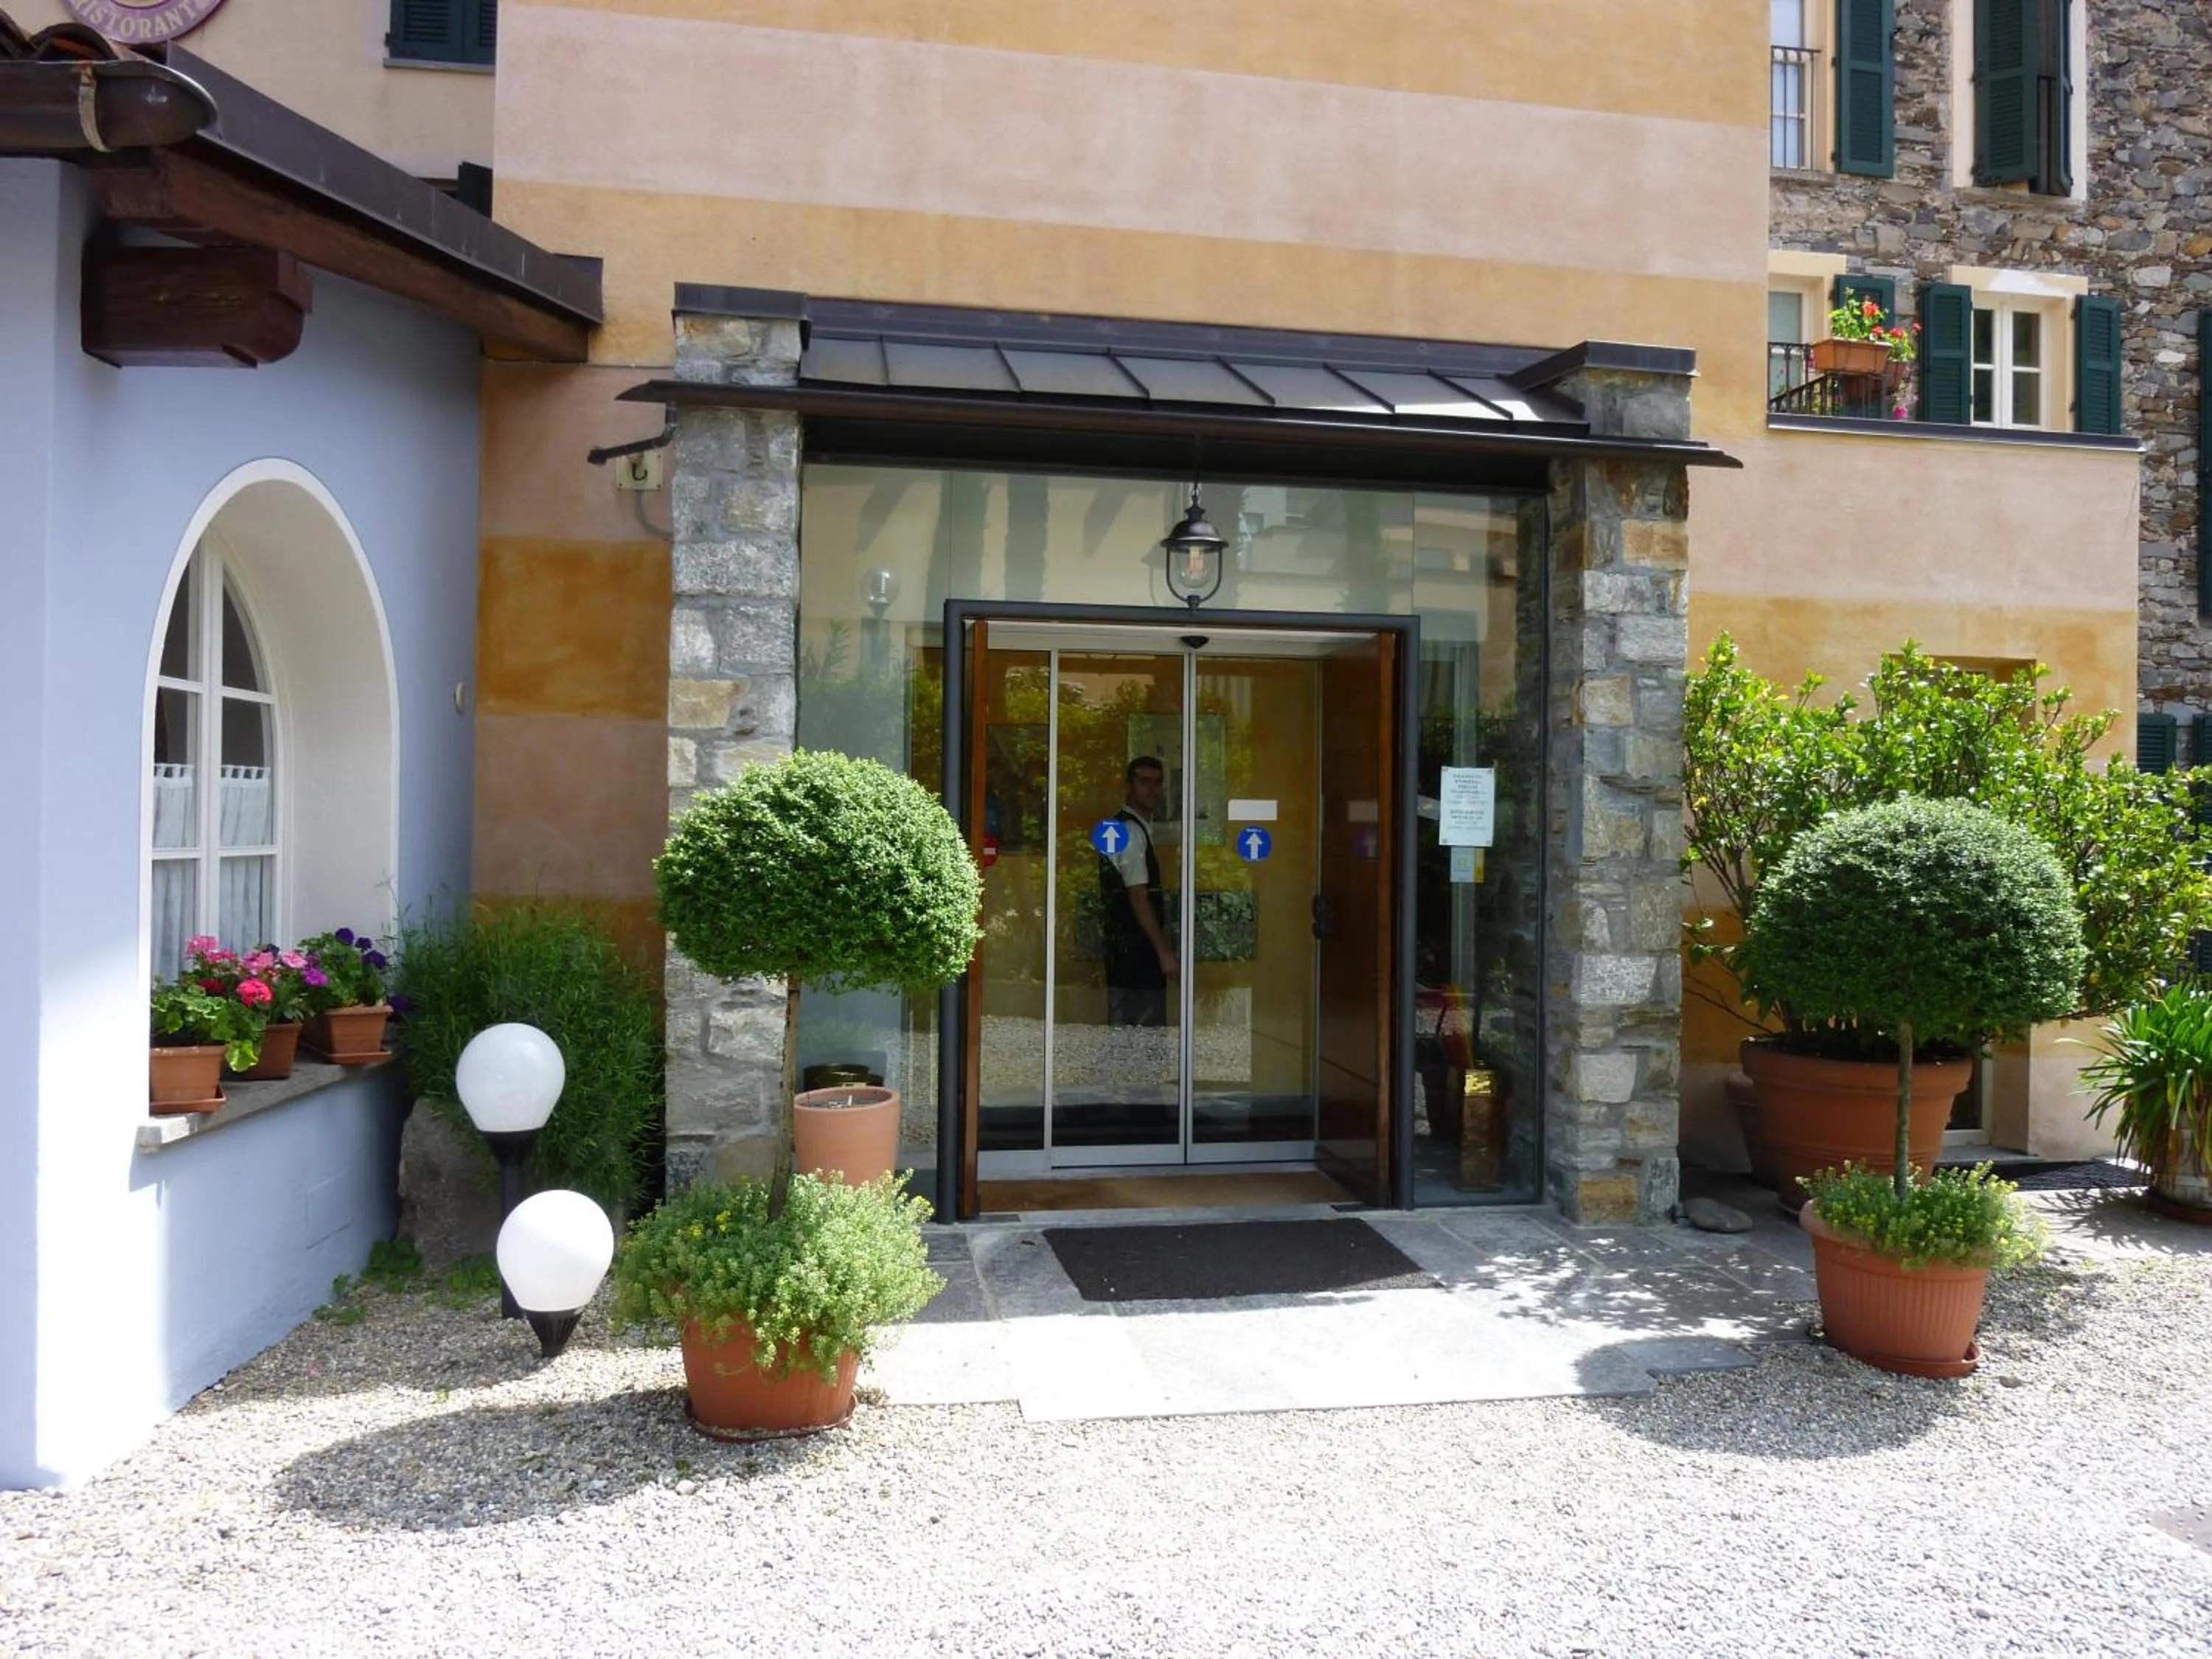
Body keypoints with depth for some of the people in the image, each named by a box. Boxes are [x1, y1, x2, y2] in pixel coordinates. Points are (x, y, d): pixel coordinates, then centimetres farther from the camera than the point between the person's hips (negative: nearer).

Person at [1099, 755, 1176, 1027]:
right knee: (1142, 1028, -8)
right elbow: (1138, 898, -18)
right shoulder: (1130, 831, -13)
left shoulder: (1133, 828, 18)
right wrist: (1164, 951, -18)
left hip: (1124, 945, 10)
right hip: (1134, 947, -10)